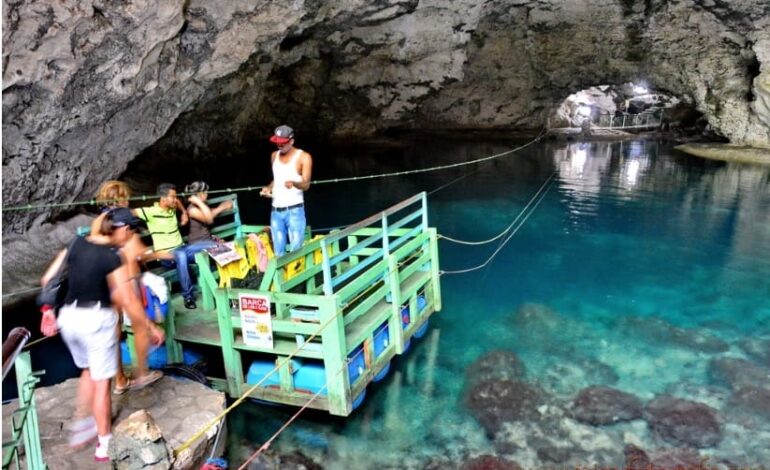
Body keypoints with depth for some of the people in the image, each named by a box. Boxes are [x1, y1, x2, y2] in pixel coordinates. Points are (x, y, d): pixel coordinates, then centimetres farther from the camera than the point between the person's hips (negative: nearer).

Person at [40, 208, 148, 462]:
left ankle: (82, 425, 33)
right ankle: (104, 444, 18)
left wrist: (48, 311, 18)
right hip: (97, 319, -6)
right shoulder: (113, 257, -16)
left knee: (88, 370, 28)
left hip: (69, 317, 6)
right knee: (101, 381, 8)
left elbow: (48, 279, 8)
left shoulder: (76, 244, 3)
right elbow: (127, 300, -17)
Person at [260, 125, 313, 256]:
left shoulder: (304, 157, -6)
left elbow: (306, 184, -13)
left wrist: (294, 183, -34)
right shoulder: (274, 156, 12)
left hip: (294, 210, -5)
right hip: (276, 211, 5)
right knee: (278, 252, 8)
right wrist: (268, 188, 3)